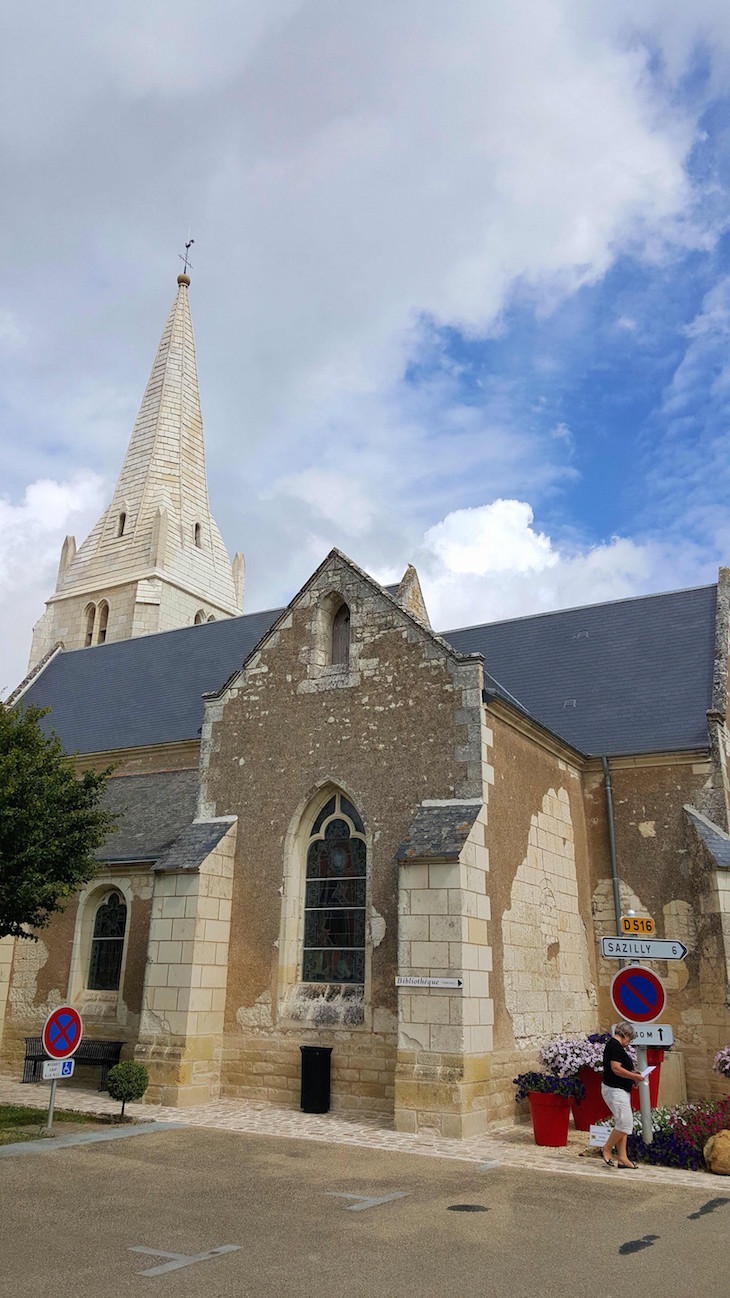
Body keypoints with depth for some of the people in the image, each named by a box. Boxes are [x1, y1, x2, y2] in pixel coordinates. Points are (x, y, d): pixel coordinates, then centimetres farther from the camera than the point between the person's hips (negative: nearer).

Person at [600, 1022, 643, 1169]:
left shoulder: (613, 1044, 17)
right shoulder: (615, 1045, -16)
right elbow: (616, 1068, -25)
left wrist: (631, 1074, 14)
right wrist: (635, 1076, -15)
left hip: (620, 1090, 11)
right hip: (615, 1090, -11)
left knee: (622, 1124, 11)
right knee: (625, 1122, -11)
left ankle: (622, 1157, 13)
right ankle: (606, 1150, 1)